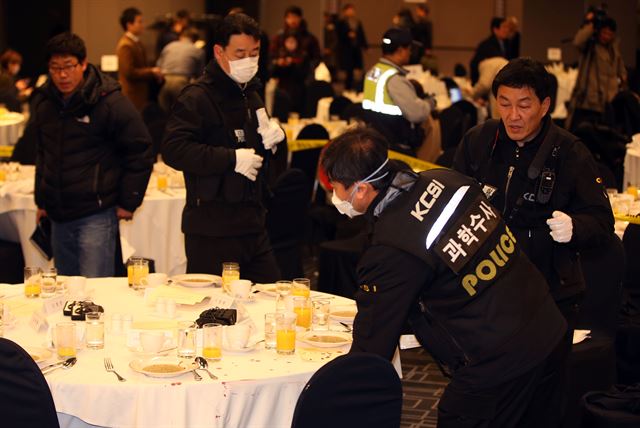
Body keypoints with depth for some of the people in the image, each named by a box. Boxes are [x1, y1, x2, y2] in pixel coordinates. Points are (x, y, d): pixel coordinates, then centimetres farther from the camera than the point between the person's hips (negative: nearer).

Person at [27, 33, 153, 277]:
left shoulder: (109, 101, -11)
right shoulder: (42, 101, 8)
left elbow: (140, 151, -6)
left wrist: (129, 202, -6)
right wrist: (41, 200, 20)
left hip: (97, 213, -6)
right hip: (58, 215, 6)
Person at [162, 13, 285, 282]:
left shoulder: (251, 96, 18)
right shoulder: (197, 97, -9)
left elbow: (268, 157, 29)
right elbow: (173, 150, -23)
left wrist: (275, 141, 5)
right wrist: (232, 158, -22)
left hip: (252, 224, 8)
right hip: (211, 230, -8)